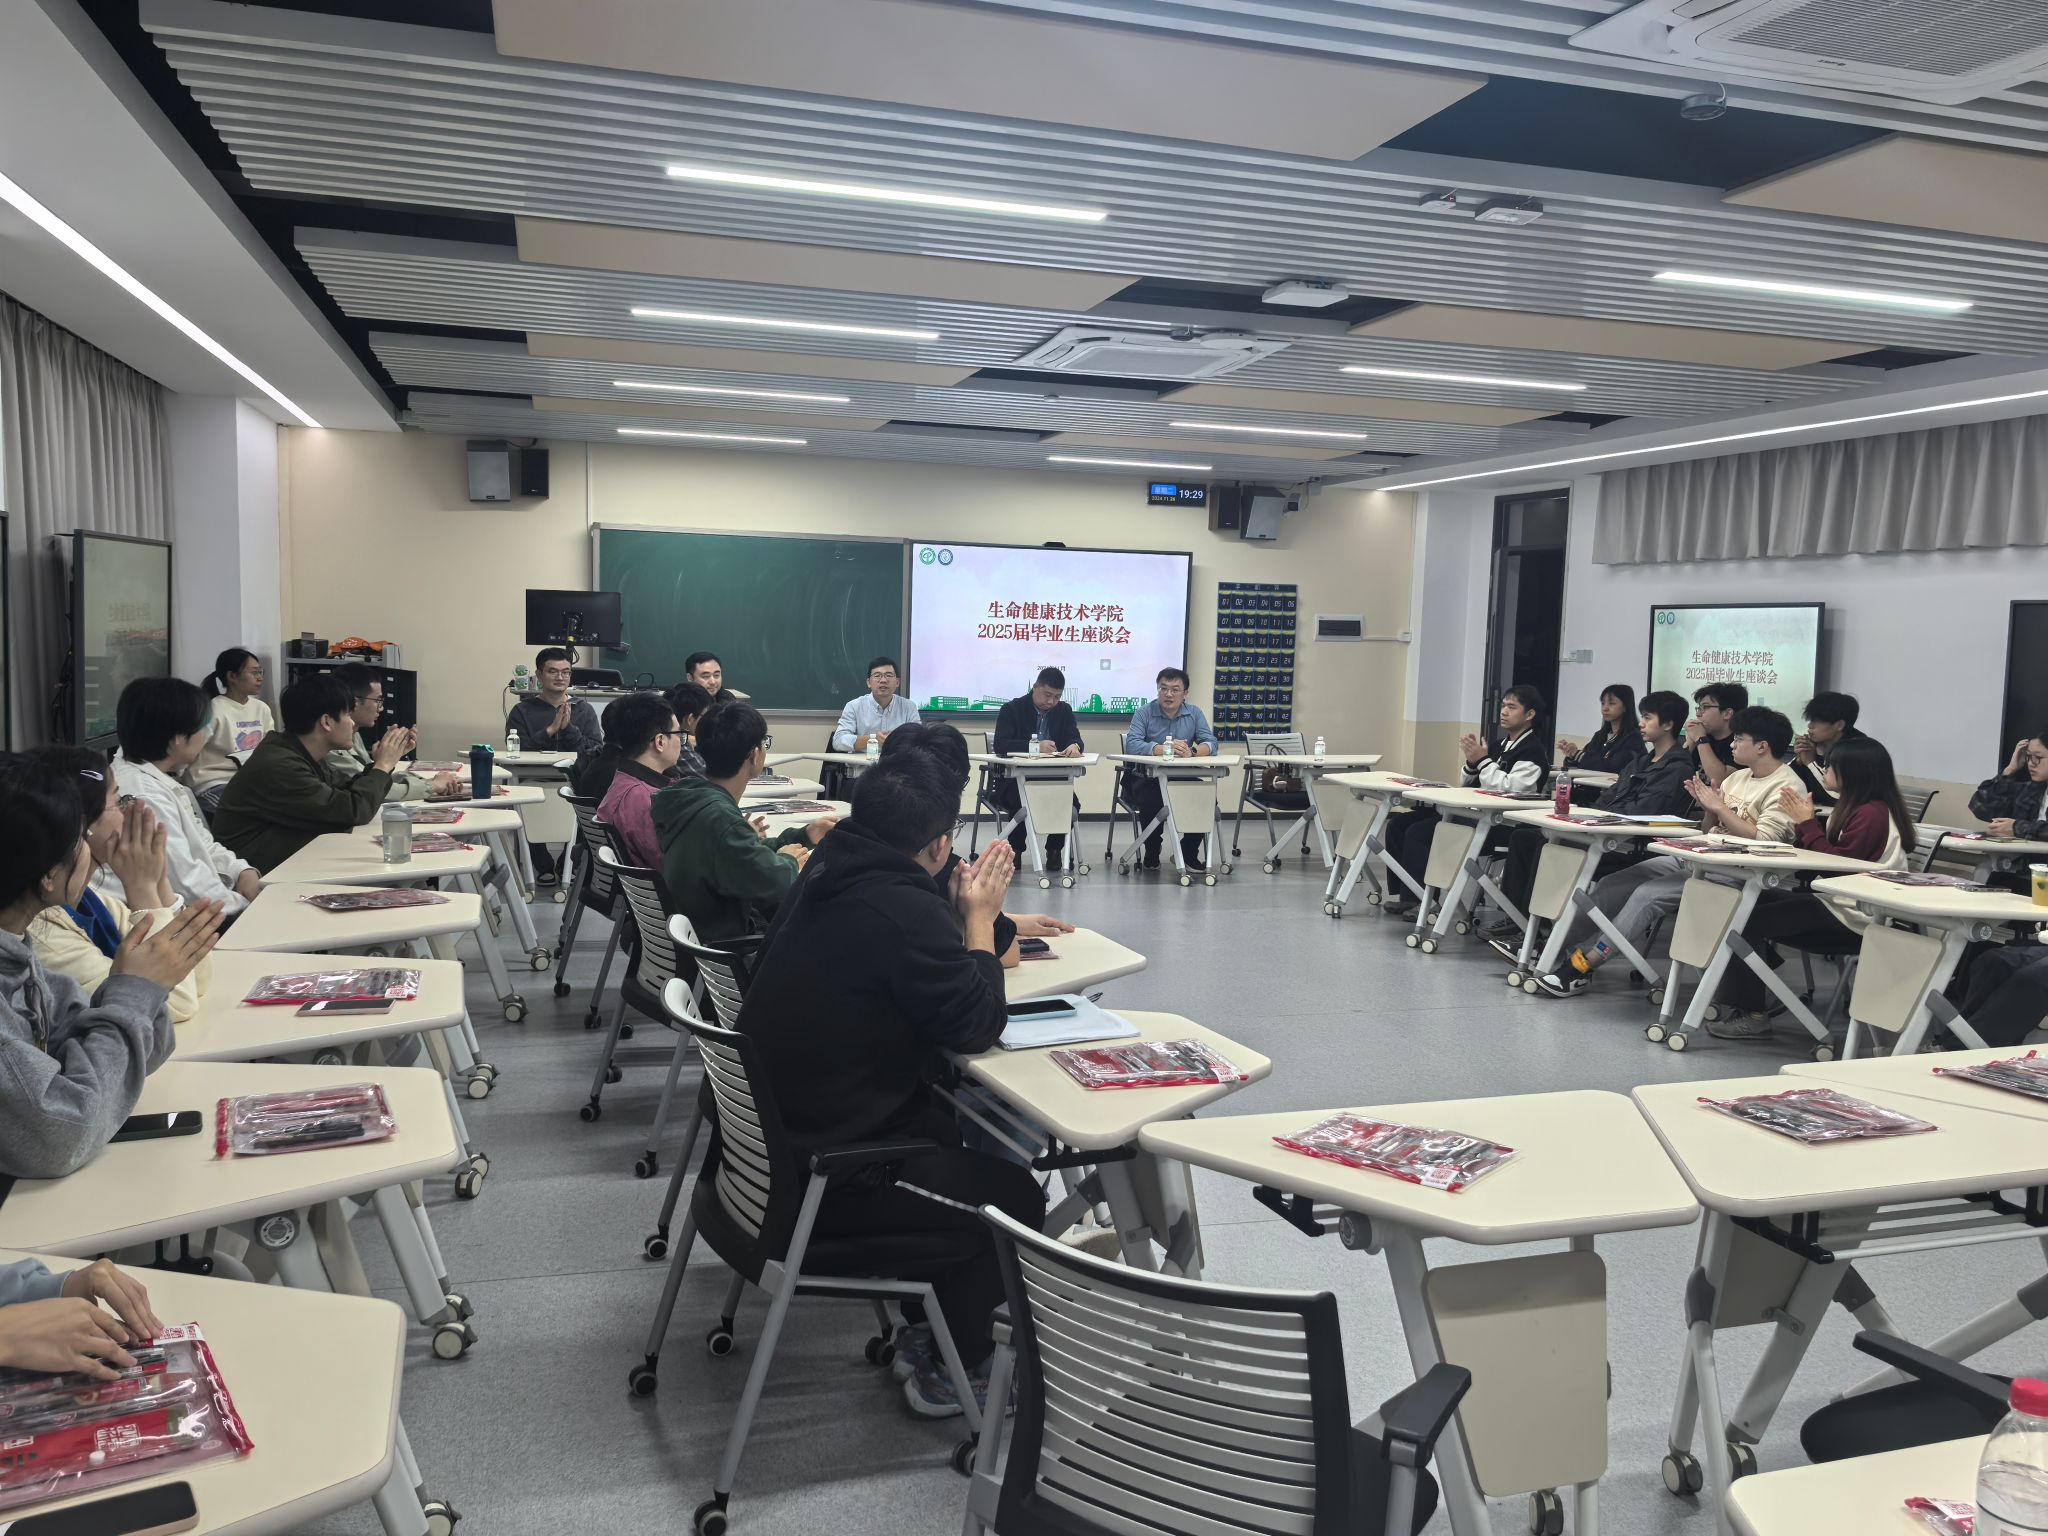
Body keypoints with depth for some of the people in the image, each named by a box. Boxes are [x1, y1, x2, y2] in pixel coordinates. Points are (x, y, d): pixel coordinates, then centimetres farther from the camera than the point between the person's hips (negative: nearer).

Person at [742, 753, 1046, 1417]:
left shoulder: (829, 883, 3)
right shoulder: (903, 912, -26)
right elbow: (978, 1025, -15)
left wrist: (965, 916, 11)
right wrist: (978, 920, -4)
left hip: (775, 1129, 9)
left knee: (960, 1128, 23)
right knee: (1013, 1198, 3)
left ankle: (938, 1314, 32)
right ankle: (954, 1368, 19)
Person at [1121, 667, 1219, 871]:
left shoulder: (1194, 714, 7)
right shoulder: (1144, 713, -2)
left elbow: (1211, 743, -5)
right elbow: (1132, 743, -18)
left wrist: (1191, 752, -29)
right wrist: (1163, 749, -34)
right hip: (1147, 777, -3)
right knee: (1151, 801, -32)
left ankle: (1189, 852, 2)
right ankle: (1152, 852, -2)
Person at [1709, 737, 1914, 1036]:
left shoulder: (1872, 813, -17)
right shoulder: (1854, 807, 14)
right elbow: (1828, 849, 13)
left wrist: (1807, 822, -13)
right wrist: (1803, 818, 1)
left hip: (1851, 914, -10)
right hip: (1834, 900, 10)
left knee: (1751, 920, -14)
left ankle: (1753, 1013, -4)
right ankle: (1735, 1005, 0)